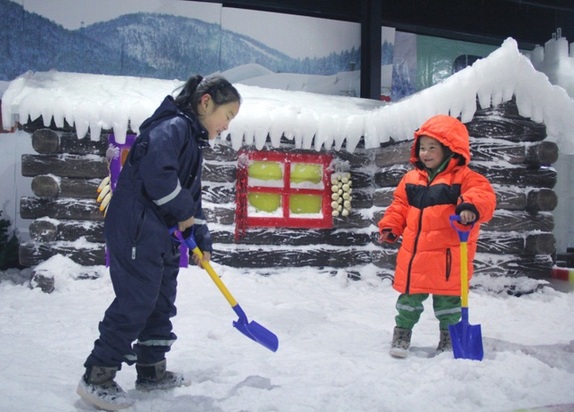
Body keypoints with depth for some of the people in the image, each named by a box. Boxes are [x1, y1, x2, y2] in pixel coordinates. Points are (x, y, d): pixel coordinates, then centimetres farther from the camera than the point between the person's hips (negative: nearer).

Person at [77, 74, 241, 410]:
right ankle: (97, 377, 4)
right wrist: (184, 211, -15)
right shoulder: (173, 126, -13)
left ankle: (152, 371, 28)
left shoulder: (194, 140, 19)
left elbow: (192, 196, 22)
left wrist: (202, 240, 18)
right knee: (135, 303, -8)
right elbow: (157, 172, -28)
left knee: (162, 303, 15)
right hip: (136, 230, -10)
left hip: (162, 236, 11)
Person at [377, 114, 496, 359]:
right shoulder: (412, 178, 9)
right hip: (413, 256, 4)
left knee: (447, 301, 12)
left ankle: (449, 338, 33)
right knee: (409, 298, 15)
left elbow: (483, 194, -22)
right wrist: (390, 227, 5)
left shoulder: (463, 177, -7)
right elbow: (399, 206, 17)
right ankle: (402, 333, 33)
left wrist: (471, 207, -43)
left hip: (447, 258, -4)